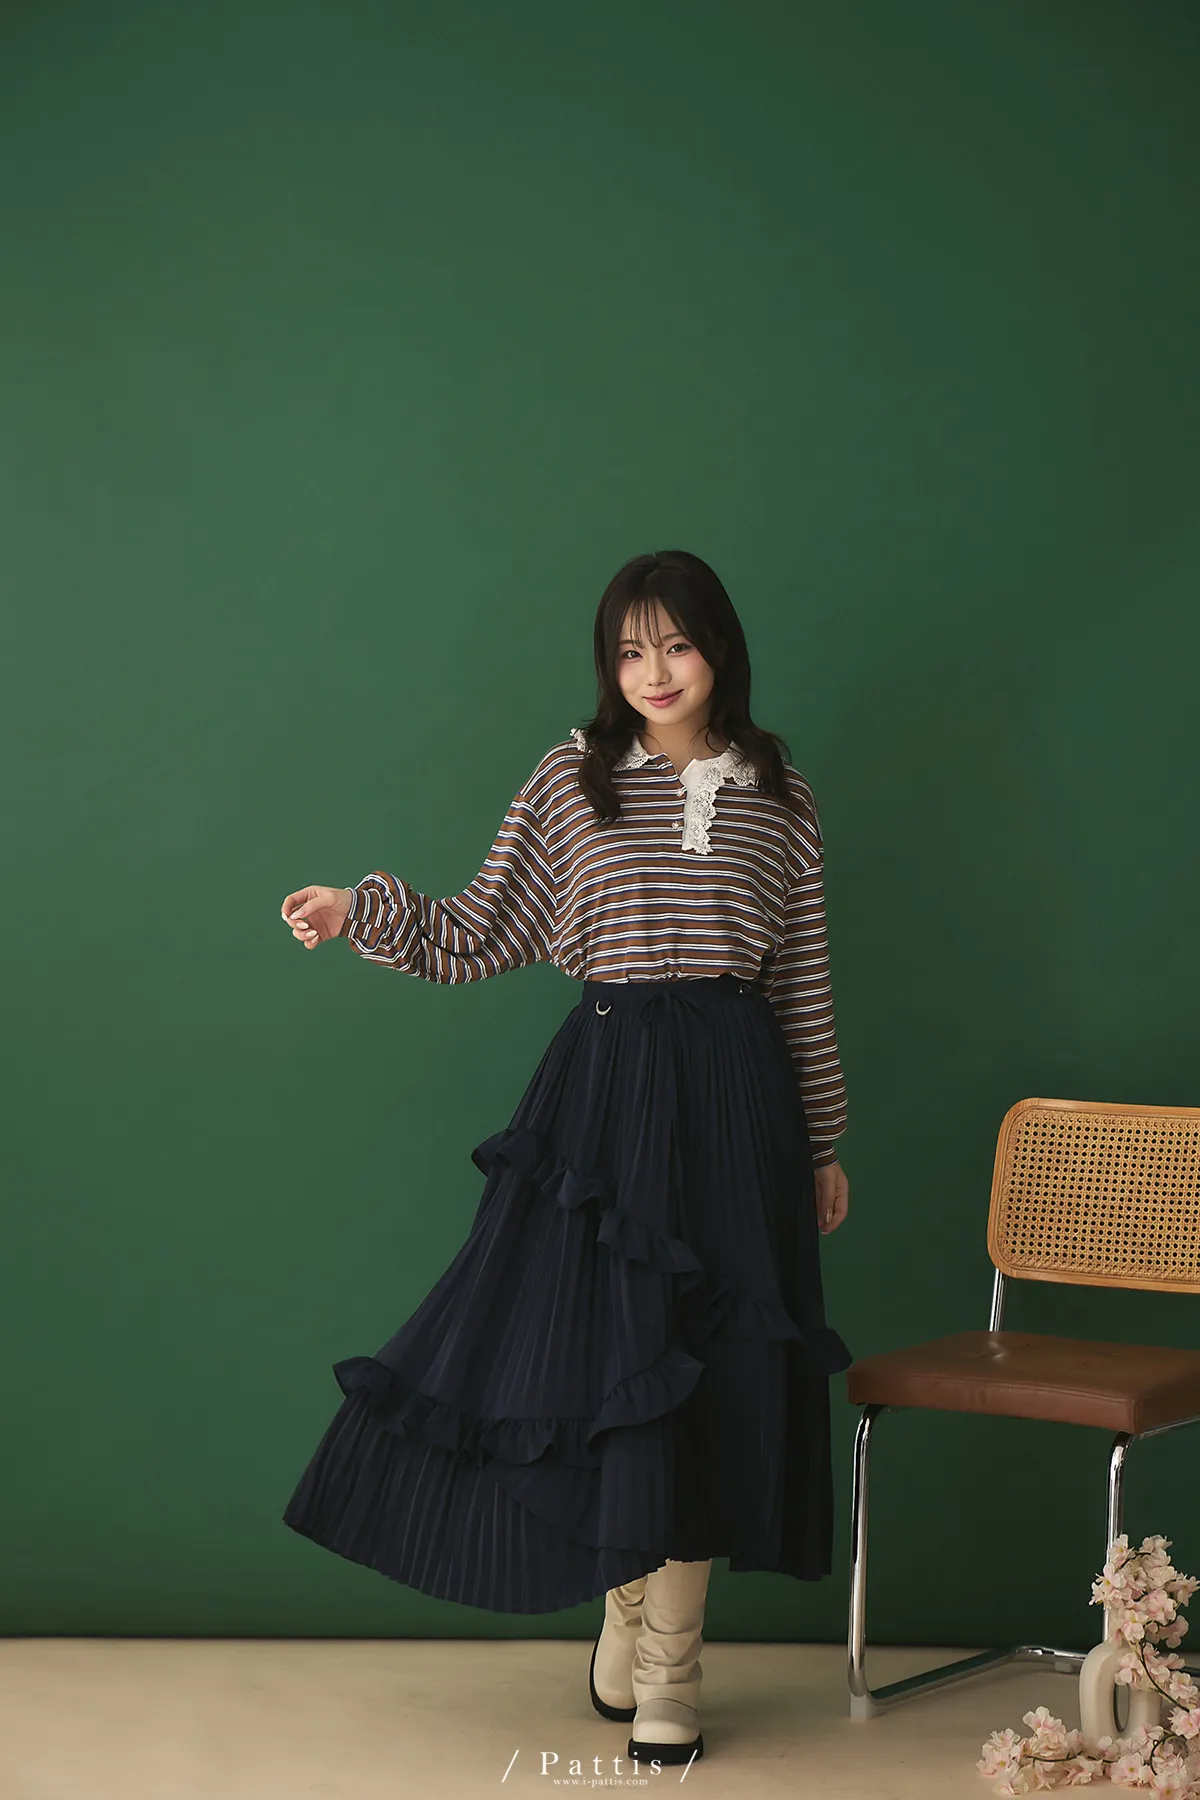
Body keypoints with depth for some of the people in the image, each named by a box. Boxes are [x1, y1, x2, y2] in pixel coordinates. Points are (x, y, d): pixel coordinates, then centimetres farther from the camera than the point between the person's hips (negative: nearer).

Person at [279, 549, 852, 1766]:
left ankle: (665, 1673, 16)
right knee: (606, 1350, 0)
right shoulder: (571, 781, 3)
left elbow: (804, 983, 10)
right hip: (606, 1086, -1)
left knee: (710, 1375, 3)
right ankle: (626, 1635, 22)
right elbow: (477, 940, 3)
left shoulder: (778, 796, 8)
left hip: (734, 1095, 1)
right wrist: (361, 914, -12)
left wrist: (822, 1141, 12)